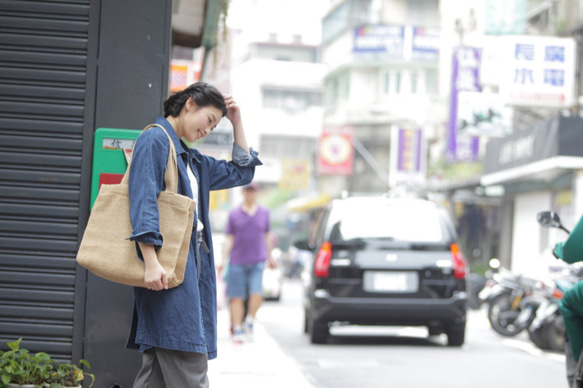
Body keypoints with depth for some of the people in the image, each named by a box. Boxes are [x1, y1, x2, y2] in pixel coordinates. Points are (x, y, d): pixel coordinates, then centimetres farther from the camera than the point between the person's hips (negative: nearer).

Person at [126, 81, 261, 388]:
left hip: (189, 263, 10)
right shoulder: (155, 140, -5)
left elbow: (241, 172, 33)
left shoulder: (192, 160, 23)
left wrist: (237, 123, 23)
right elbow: (143, 202, -15)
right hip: (167, 267, -10)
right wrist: (151, 261, -24)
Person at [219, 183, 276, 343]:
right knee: (237, 298, 0)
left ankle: (250, 321, 8)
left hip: (257, 262, 1)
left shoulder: (264, 213, 10)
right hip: (237, 262, -1)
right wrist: (223, 260, -2)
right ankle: (237, 330, 8)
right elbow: (229, 239, 6)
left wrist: (269, 257, 22)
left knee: (257, 294, -15)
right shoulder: (234, 214, 6)